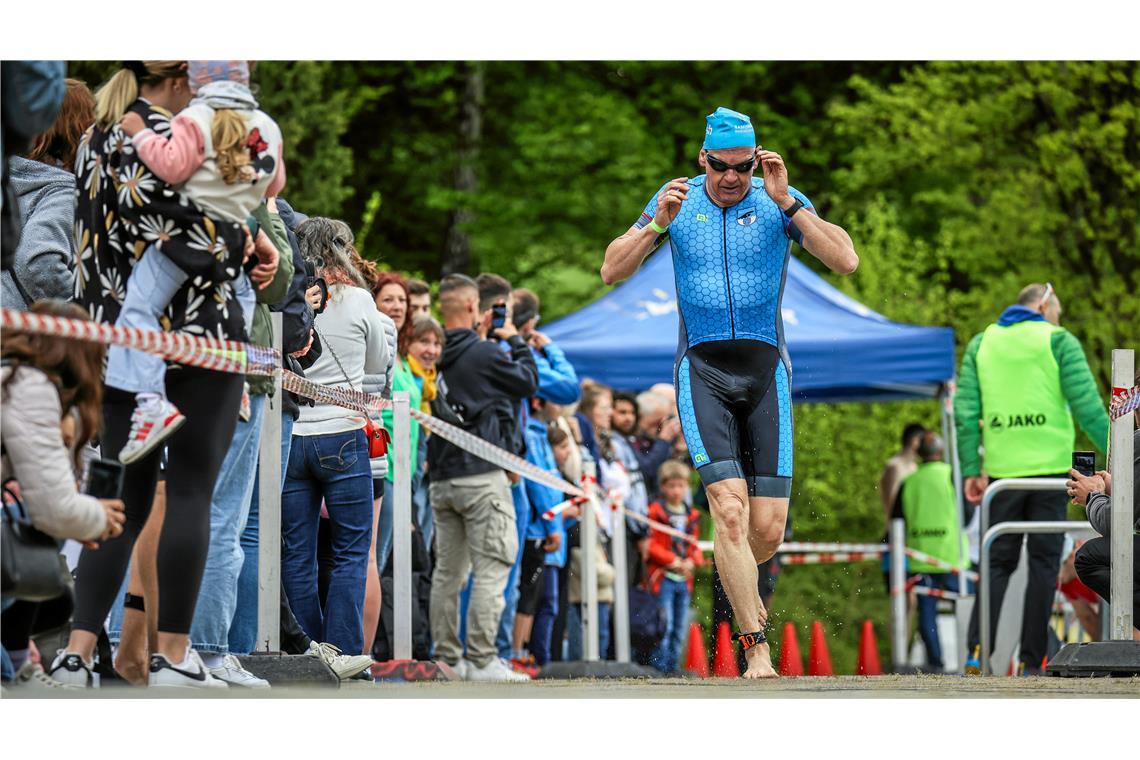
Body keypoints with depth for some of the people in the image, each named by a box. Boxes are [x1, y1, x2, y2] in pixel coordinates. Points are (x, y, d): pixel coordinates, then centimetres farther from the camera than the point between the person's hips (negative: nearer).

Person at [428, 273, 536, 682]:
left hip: (442, 479, 7)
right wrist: (515, 340, 14)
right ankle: (481, 660, -10)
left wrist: (483, 338, 24)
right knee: (491, 570, -5)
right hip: (481, 476, -7)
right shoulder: (483, 354, -11)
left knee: (448, 572, 10)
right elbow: (528, 381, 2)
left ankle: (447, 658, 13)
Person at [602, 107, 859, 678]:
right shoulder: (678, 199, 5)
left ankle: (740, 578, 34)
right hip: (702, 370, -1)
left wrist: (786, 202, -20)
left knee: (768, 529, -2)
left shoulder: (781, 202, 1)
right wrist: (658, 223, -14)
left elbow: (845, 262, -13)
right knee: (729, 508, -17)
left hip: (766, 370, 1)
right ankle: (756, 648, -14)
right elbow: (612, 272, 2)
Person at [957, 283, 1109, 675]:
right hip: (1050, 466, -3)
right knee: (1043, 561, 2)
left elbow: (966, 411, 5)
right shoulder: (1058, 341, 1)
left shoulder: (981, 343, 12)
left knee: (998, 561, 8)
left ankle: (978, 651, -10)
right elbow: (1087, 406, -6)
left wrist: (971, 470, 5)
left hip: (1002, 469, 3)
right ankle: (1031, 662, -2)